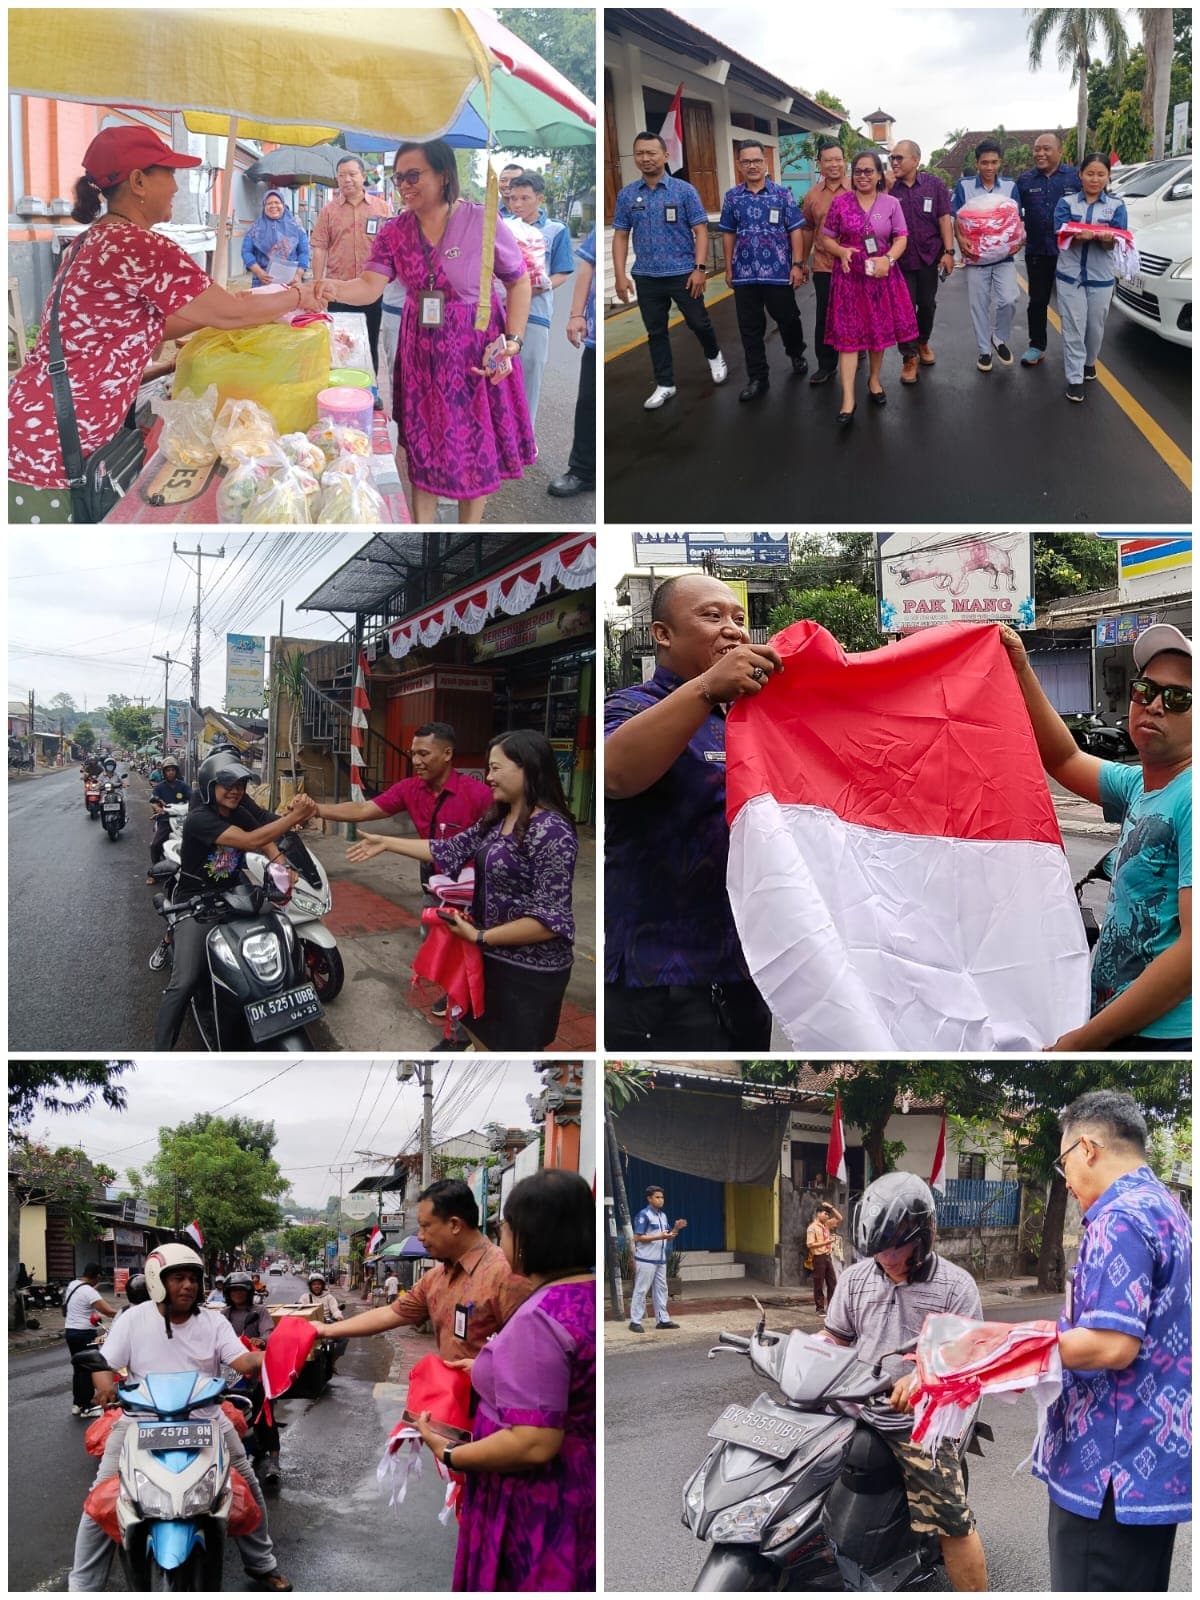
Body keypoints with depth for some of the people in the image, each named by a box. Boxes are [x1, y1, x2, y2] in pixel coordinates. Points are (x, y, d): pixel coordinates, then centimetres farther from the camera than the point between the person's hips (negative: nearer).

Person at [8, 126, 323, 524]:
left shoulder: (94, 242, 14)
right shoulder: (143, 247, -16)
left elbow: (145, 328, 21)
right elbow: (229, 315, -7)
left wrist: (235, 305, 23)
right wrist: (295, 296, 10)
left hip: (36, 433, 10)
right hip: (45, 451, -10)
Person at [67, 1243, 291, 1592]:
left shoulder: (214, 1323, 1)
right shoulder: (133, 1319, -2)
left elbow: (244, 1361, -10)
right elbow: (105, 1364, -4)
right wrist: (106, 1385, -28)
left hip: (205, 1420, 1)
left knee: (247, 1488, 2)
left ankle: (262, 1566, 23)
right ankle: (83, 1586, 3)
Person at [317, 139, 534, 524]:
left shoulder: (482, 224, -12)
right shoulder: (395, 231, -2)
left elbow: (519, 282, -4)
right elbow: (370, 286, -12)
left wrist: (512, 342, -14)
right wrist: (336, 290, -35)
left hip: (477, 354, -3)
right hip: (422, 353, 3)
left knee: (476, 449, 6)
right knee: (422, 448, 10)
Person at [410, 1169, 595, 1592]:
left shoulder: (538, 1321, -25)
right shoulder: (588, 1295, 0)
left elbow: (533, 1445, -28)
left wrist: (449, 1454, -14)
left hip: (544, 1511, -8)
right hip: (582, 1495, 8)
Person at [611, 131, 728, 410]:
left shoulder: (684, 191, -5)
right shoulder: (627, 195, 4)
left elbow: (700, 230, -5)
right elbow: (620, 236, 7)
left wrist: (700, 268, -14)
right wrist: (619, 275, -1)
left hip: (683, 273, -3)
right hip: (646, 277, 3)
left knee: (698, 323, 9)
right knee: (655, 332, 8)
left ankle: (714, 356, 38)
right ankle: (665, 385, 19)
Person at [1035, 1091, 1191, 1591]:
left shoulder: (1119, 1219, -17)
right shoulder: (1167, 1210, 14)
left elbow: (1112, 1345, -25)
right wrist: (1047, 1342, 19)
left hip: (1113, 1467, -10)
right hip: (1158, 1457, 10)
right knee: (1141, 1586, 16)